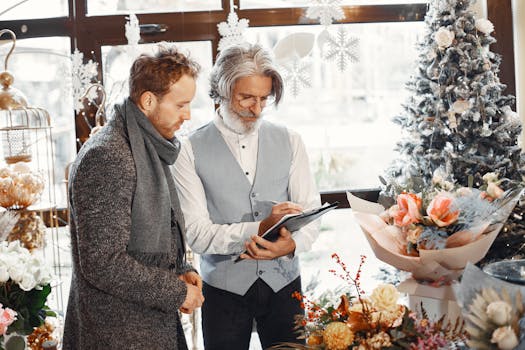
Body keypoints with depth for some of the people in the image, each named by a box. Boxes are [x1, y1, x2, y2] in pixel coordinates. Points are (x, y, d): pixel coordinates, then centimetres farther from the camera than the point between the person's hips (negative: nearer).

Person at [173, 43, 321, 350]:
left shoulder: (289, 142, 4)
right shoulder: (192, 151, -7)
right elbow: (196, 233, -13)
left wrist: (292, 244, -21)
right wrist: (260, 228, -24)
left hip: (283, 283, 3)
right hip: (224, 288, -2)